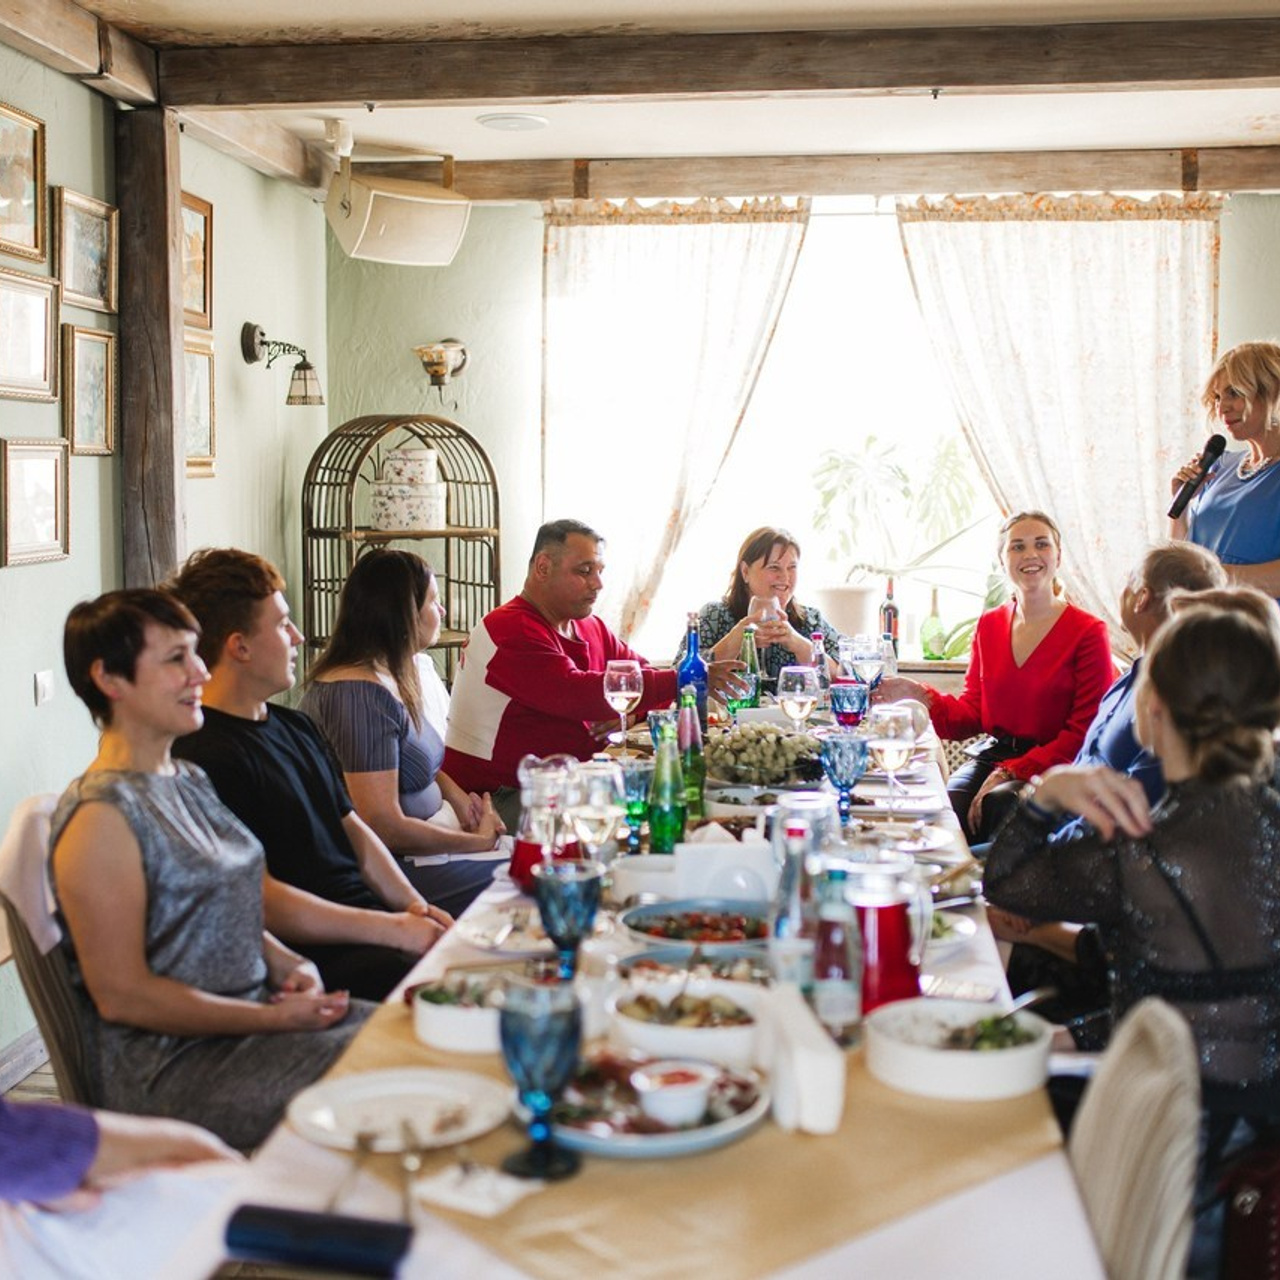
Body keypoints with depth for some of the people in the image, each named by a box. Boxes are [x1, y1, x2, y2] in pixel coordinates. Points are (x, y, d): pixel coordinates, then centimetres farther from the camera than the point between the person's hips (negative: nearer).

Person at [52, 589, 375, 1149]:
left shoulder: (189, 781, 12)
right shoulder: (101, 818, -17)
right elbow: (121, 994, -18)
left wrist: (287, 964, 1)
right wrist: (274, 1019, -17)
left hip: (255, 1014, 9)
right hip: (166, 1065, -9)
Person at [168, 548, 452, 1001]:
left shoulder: (295, 727, 20)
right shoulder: (205, 756, -13)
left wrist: (414, 907, 4)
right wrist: (393, 930, -17)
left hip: (372, 921, 9)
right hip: (314, 958, -9)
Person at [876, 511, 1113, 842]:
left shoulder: (1088, 631, -3)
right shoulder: (989, 625, 14)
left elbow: (1083, 733, -7)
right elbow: (971, 714, 11)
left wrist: (1010, 772, -16)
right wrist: (919, 696, -8)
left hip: (1051, 767, -4)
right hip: (992, 754, 4)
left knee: (998, 803, -34)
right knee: (946, 802, -28)